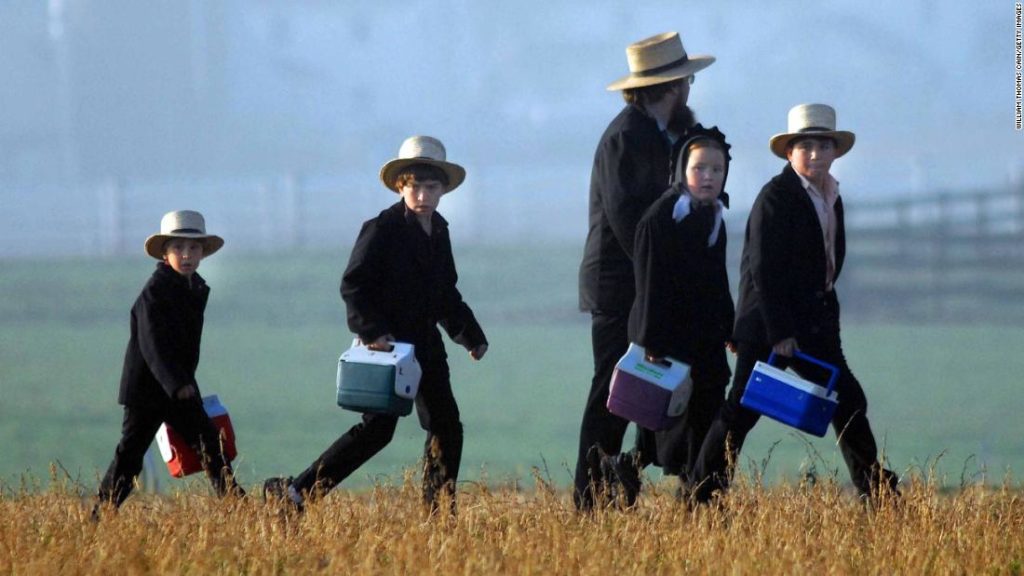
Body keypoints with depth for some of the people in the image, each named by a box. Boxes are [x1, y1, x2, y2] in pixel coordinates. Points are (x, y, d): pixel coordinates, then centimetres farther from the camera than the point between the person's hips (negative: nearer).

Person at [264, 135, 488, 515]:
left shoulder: (438, 232, 13)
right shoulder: (382, 230, -10)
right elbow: (353, 286, -14)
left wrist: (470, 334, 19)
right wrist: (372, 331, -25)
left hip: (424, 346, 8)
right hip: (386, 343, -8)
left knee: (446, 427, 6)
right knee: (377, 429, -12)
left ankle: (439, 513, 13)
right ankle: (296, 493, -10)